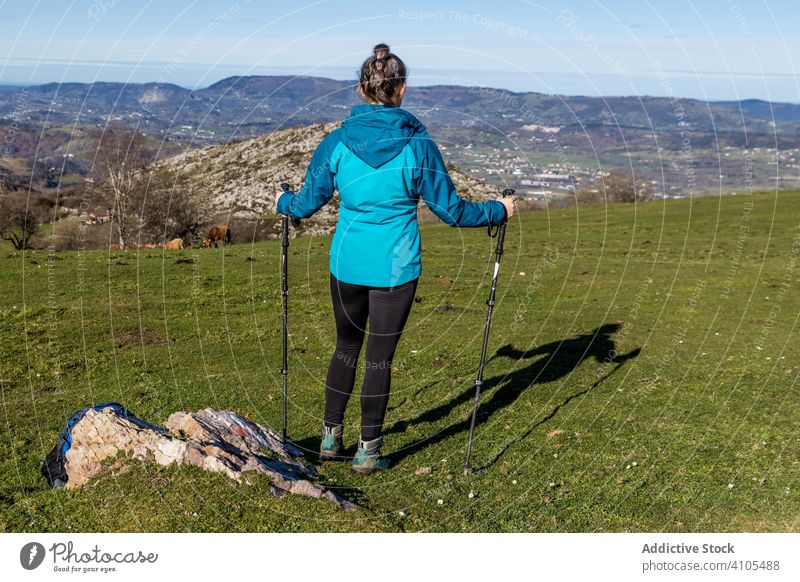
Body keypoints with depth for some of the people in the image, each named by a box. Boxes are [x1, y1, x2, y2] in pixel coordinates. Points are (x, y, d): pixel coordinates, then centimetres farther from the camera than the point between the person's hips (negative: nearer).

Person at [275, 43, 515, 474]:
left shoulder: (338, 142, -6)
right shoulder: (417, 146, -10)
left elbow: (306, 203, 2)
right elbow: (451, 209, -5)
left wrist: (283, 202, 25)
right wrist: (498, 211, 11)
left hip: (347, 264, 2)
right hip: (395, 268, -2)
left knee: (346, 347, 21)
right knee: (380, 357, 8)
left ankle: (330, 437, 30)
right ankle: (368, 451, 18)